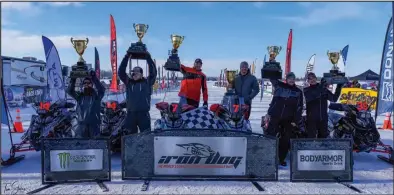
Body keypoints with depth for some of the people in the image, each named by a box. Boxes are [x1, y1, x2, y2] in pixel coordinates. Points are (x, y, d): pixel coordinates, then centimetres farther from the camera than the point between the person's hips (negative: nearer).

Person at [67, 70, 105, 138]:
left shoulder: (96, 95, 3)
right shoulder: (79, 96, 12)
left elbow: (102, 89, -17)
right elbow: (69, 91, -1)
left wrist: (94, 78, -28)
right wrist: (73, 80, -16)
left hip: (94, 124, -2)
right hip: (82, 124, 2)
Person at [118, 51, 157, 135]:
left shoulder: (147, 82, 3)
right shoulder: (128, 82, 10)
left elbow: (153, 72, -5)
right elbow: (121, 72, 5)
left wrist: (148, 57, -6)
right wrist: (126, 57, 0)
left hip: (144, 114, -2)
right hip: (130, 114, 3)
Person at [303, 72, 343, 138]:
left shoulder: (324, 89, 12)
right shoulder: (306, 90, 1)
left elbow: (334, 98, 7)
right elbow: (309, 98, -21)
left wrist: (339, 87, -6)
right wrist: (320, 87, -32)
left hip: (323, 119, 4)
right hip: (312, 119, -4)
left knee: (323, 137, 11)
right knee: (311, 138, -6)